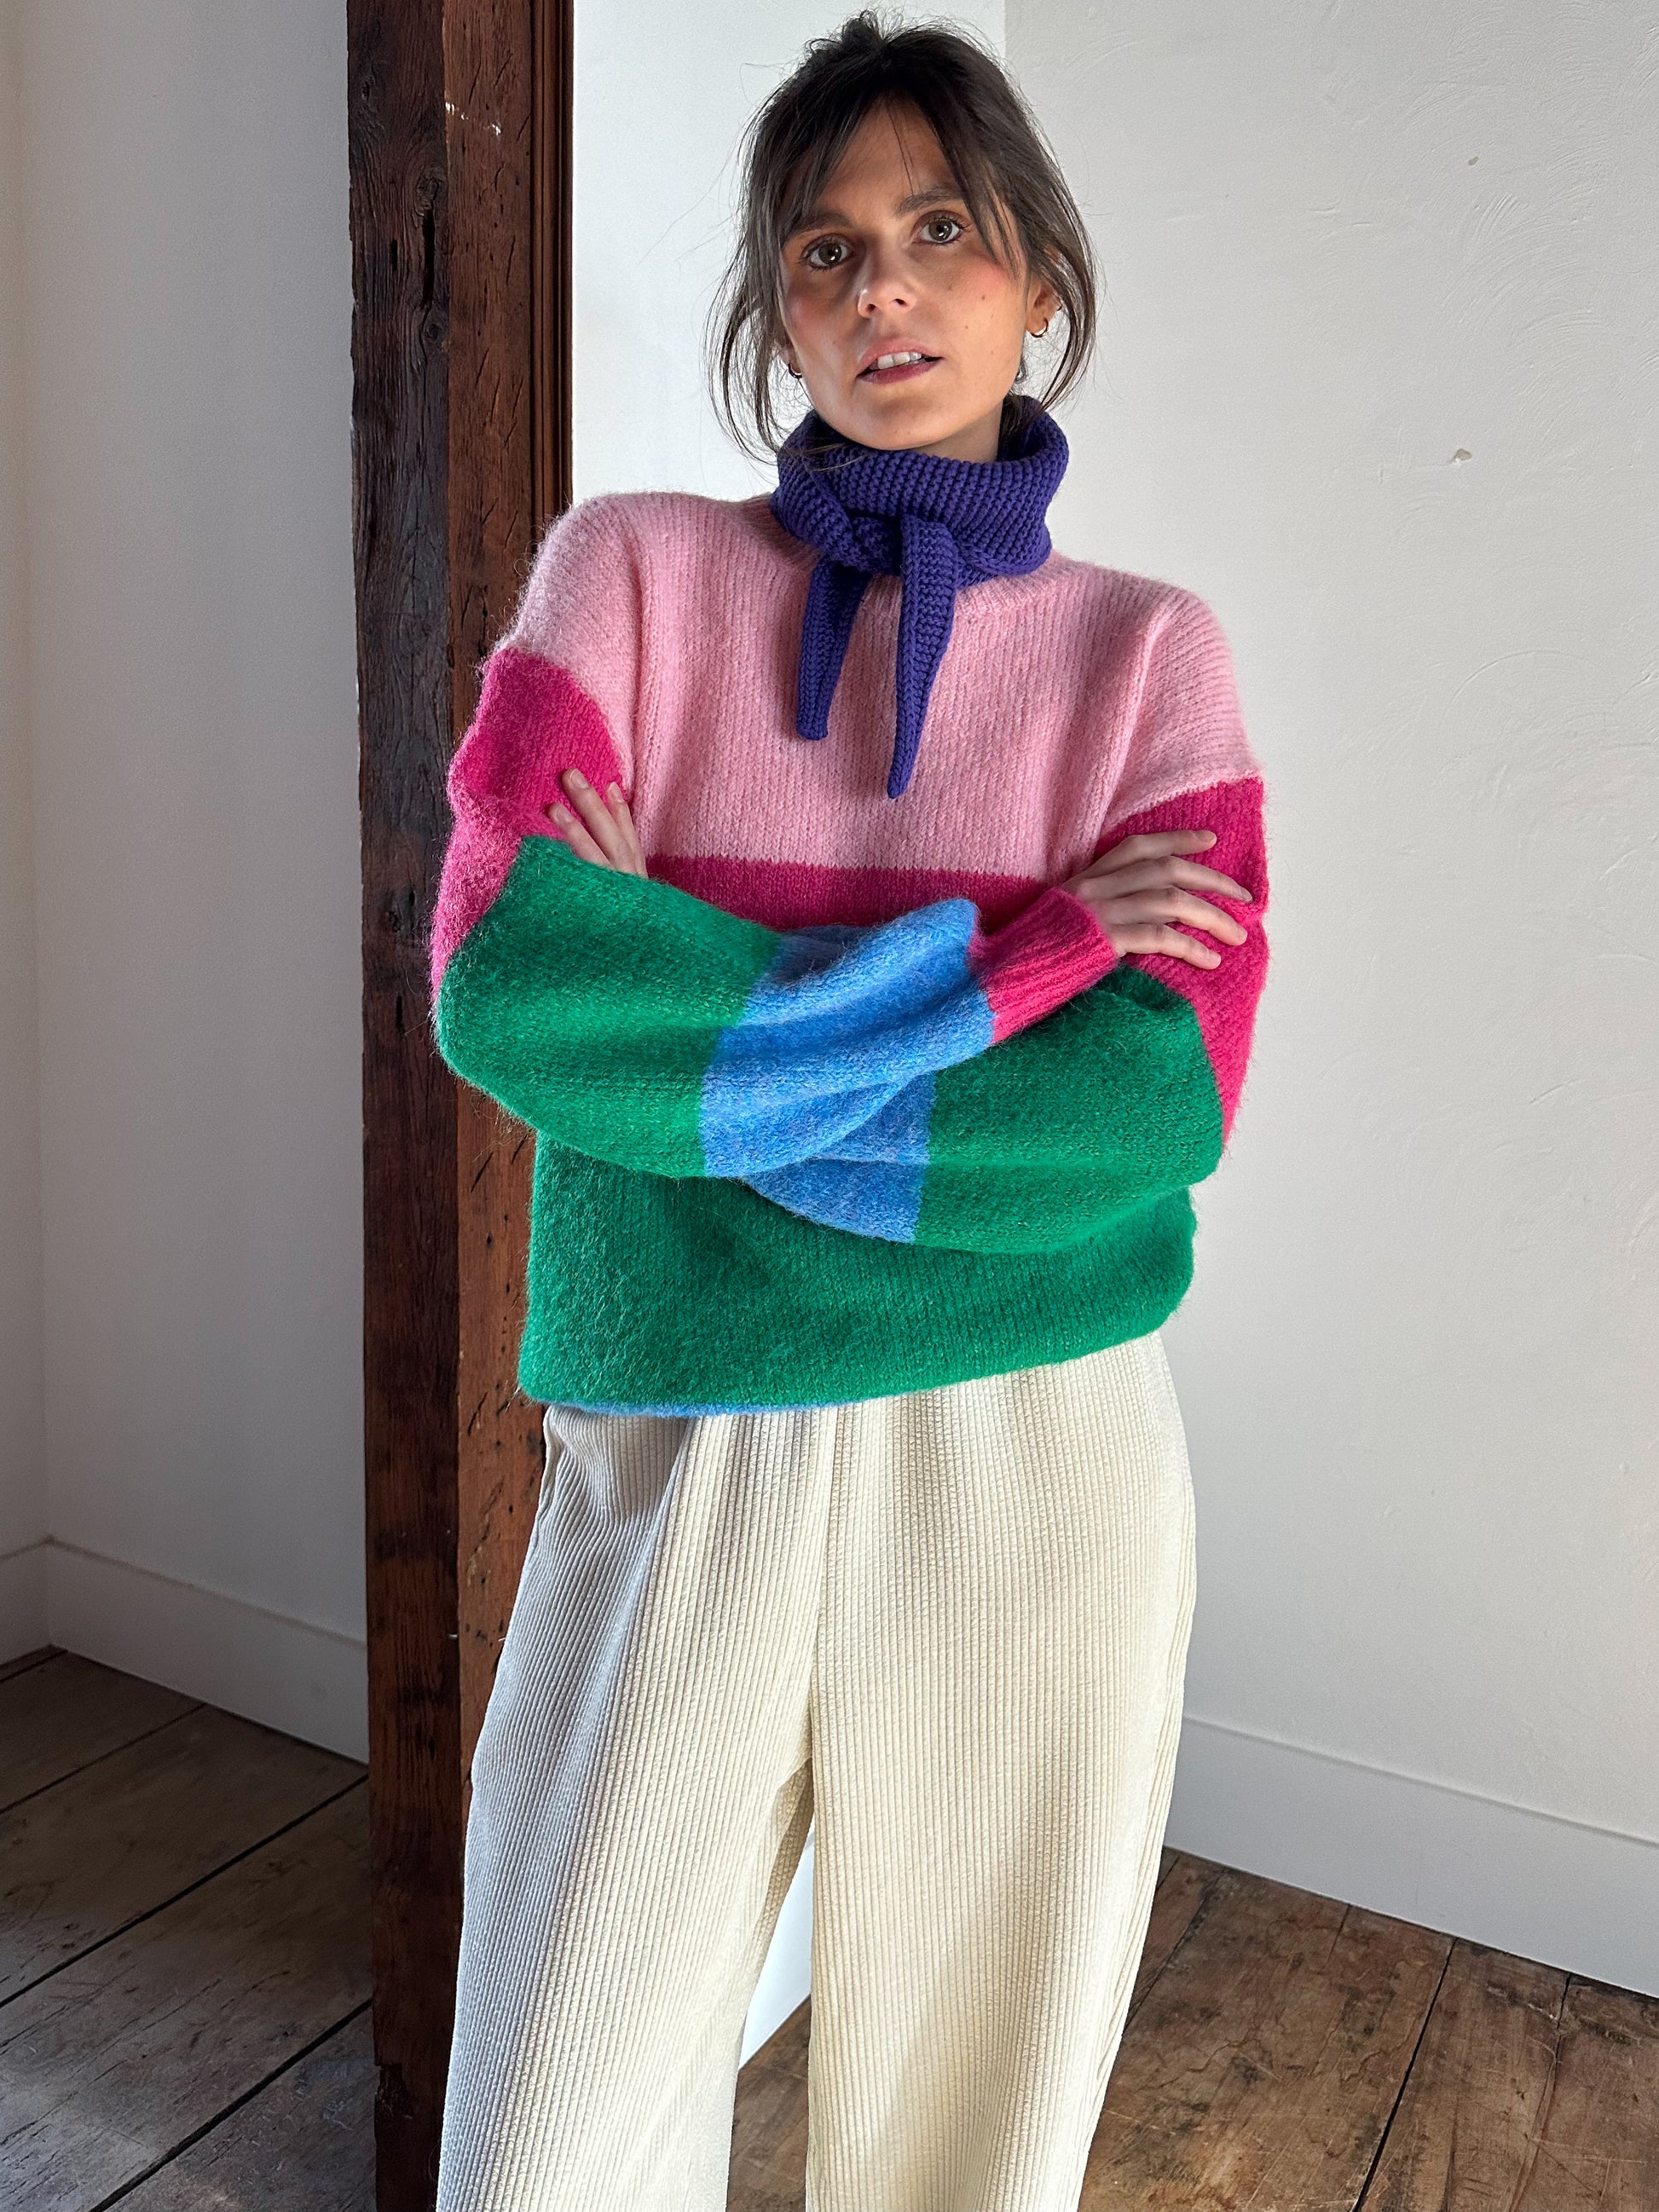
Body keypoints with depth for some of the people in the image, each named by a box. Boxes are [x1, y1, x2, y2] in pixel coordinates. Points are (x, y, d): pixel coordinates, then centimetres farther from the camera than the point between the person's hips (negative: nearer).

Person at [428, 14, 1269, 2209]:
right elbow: (503, 974, -13)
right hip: (671, 1470, 0)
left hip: (1031, 1471, 1)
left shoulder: (1146, 648, 3)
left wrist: (698, 1036, -13)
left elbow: (1163, 1100, -11)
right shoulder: (634, 567, 3)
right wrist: (1005, 948, -13)